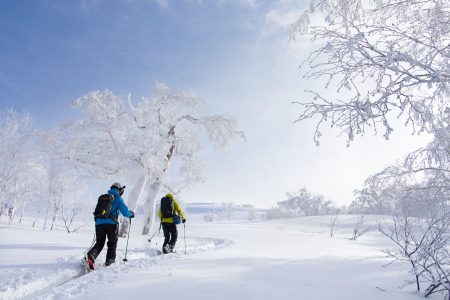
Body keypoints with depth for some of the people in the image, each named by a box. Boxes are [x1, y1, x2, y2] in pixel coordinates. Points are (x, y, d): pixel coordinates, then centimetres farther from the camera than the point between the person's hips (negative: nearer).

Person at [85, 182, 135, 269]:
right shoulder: (118, 198, 6)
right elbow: (125, 212, -2)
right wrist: (131, 214, 19)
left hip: (99, 222, 4)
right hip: (111, 223, -4)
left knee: (99, 243, 9)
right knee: (112, 242, 14)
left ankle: (91, 256, -15)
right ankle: (110, 259, 8)